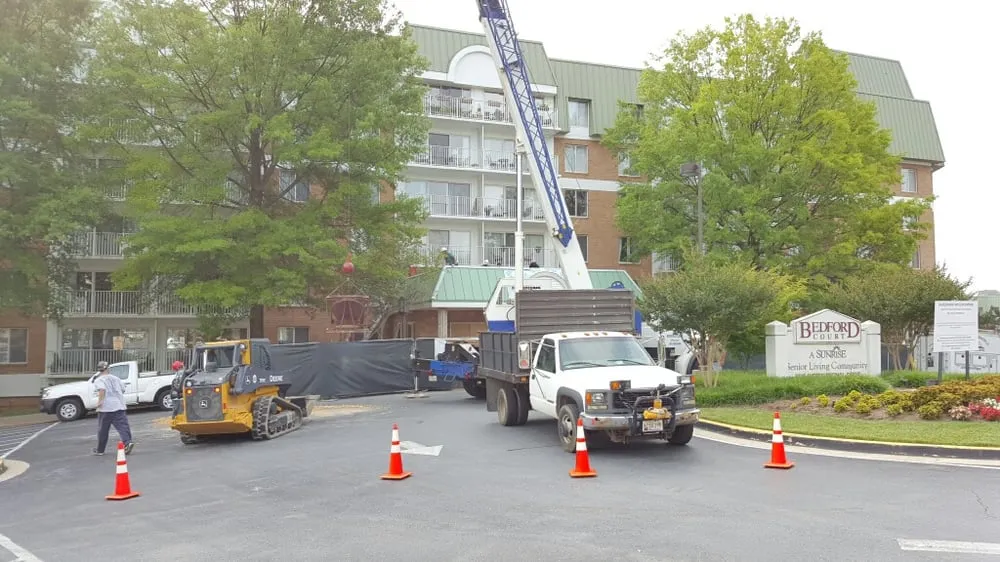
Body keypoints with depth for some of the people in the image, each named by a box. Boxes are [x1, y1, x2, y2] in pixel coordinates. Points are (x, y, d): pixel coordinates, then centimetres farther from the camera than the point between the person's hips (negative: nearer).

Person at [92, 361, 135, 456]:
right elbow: (123, 389, 17)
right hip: (119, 406, 3)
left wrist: (100, 401, -23)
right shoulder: (116, 378, 16)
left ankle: (100, 450, 19)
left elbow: (102, 389, -19)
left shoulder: (98, 380, 1)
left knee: (103, 430, 8)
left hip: (106, 407, -3)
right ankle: (128, 442, -25)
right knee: (122, 426, -4)